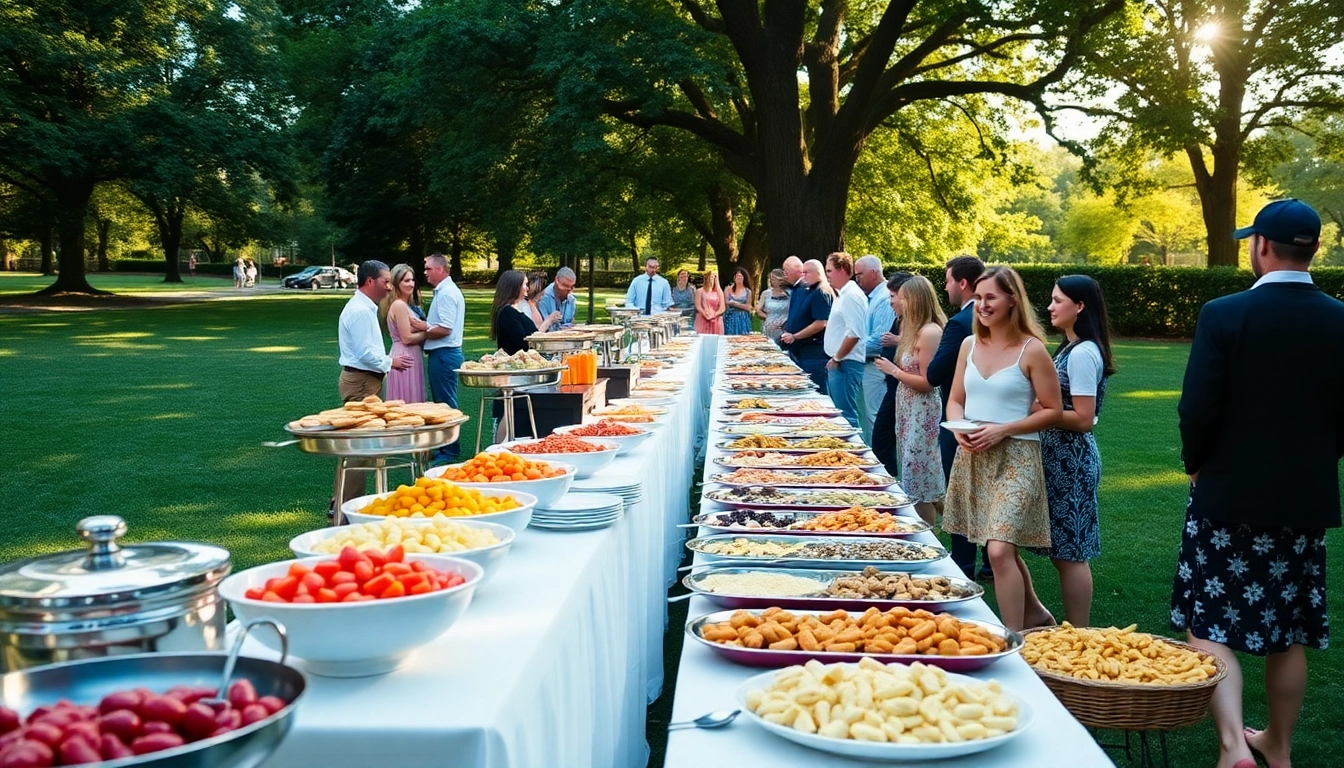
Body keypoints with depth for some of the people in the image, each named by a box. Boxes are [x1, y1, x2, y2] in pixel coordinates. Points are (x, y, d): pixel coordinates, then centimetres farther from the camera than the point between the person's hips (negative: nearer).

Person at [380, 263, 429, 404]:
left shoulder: (406, 305, 15)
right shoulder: (399, 305, -14)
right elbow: (407, 338, -17)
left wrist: (425, 327, -4)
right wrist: (427, 332, -5)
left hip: (410, 358, 10)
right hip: (405, 359, -10)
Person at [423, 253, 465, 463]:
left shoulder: (447, 293, -16)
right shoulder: (443, 291, 16)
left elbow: (444, 329, -22)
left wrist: (422, 333, -9)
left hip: (444, 355, -11)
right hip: (441, 353, 11)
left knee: (446, 403, -4)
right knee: (441, 402, 15)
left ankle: (450, 451, 2)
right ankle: (444, 446, 21)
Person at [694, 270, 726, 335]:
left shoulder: (719, 292, 11)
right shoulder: (700, 291, 7)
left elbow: (722, 308, 3)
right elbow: (698, 306, -3)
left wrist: (714, 315, -12)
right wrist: (705, 314, -16)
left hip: (716, 322, 2)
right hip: (703, 321, -2)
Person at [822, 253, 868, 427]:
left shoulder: (852, 295, -16)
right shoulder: (843, 294, 16)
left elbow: (854, 334, -24)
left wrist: (837, 359, -16)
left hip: (846, 365, -11)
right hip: (837, 364, 11)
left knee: (845, 415, -8)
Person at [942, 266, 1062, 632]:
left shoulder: (1032, 350, -9)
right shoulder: (970, 345, 7)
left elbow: (1052, 411, -8)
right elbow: (955, 400, 14)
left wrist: (1002, 429, -18)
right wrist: (959, 427, -8)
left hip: (1015, 458, -6)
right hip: (972, 457, 6)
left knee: (999, 550, -16)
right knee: (1002, 548, 17)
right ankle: (1034, 613, 38)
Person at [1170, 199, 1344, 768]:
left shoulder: (1224, 315, -14)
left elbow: (1197, 410, -15)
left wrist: (1196, 465, 4)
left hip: (1230, 493, -4)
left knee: (1209, 625, 4)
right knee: (1288, 633, 16)